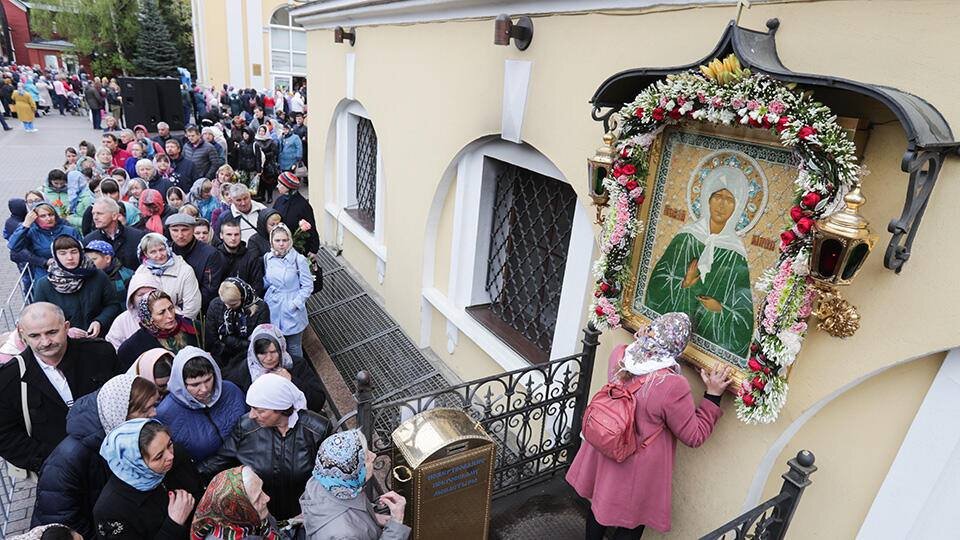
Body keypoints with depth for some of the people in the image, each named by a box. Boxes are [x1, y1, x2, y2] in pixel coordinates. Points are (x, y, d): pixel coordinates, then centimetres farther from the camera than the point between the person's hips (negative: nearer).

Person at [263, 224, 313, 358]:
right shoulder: (267, 258, -1)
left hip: (292, 311, -4)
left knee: (294, 348, 10)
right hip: (272, 309, 4)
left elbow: (308, 286, -12)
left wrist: (295, 303, -16)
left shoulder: (299, 259, -17)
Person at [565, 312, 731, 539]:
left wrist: (641, 341, 6)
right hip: (638, 465, -5)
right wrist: (713, 394, -14)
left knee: (600, 501, 29)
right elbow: (695, 436, -16)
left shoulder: (619, 355, -16)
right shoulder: (673, 385, -32)